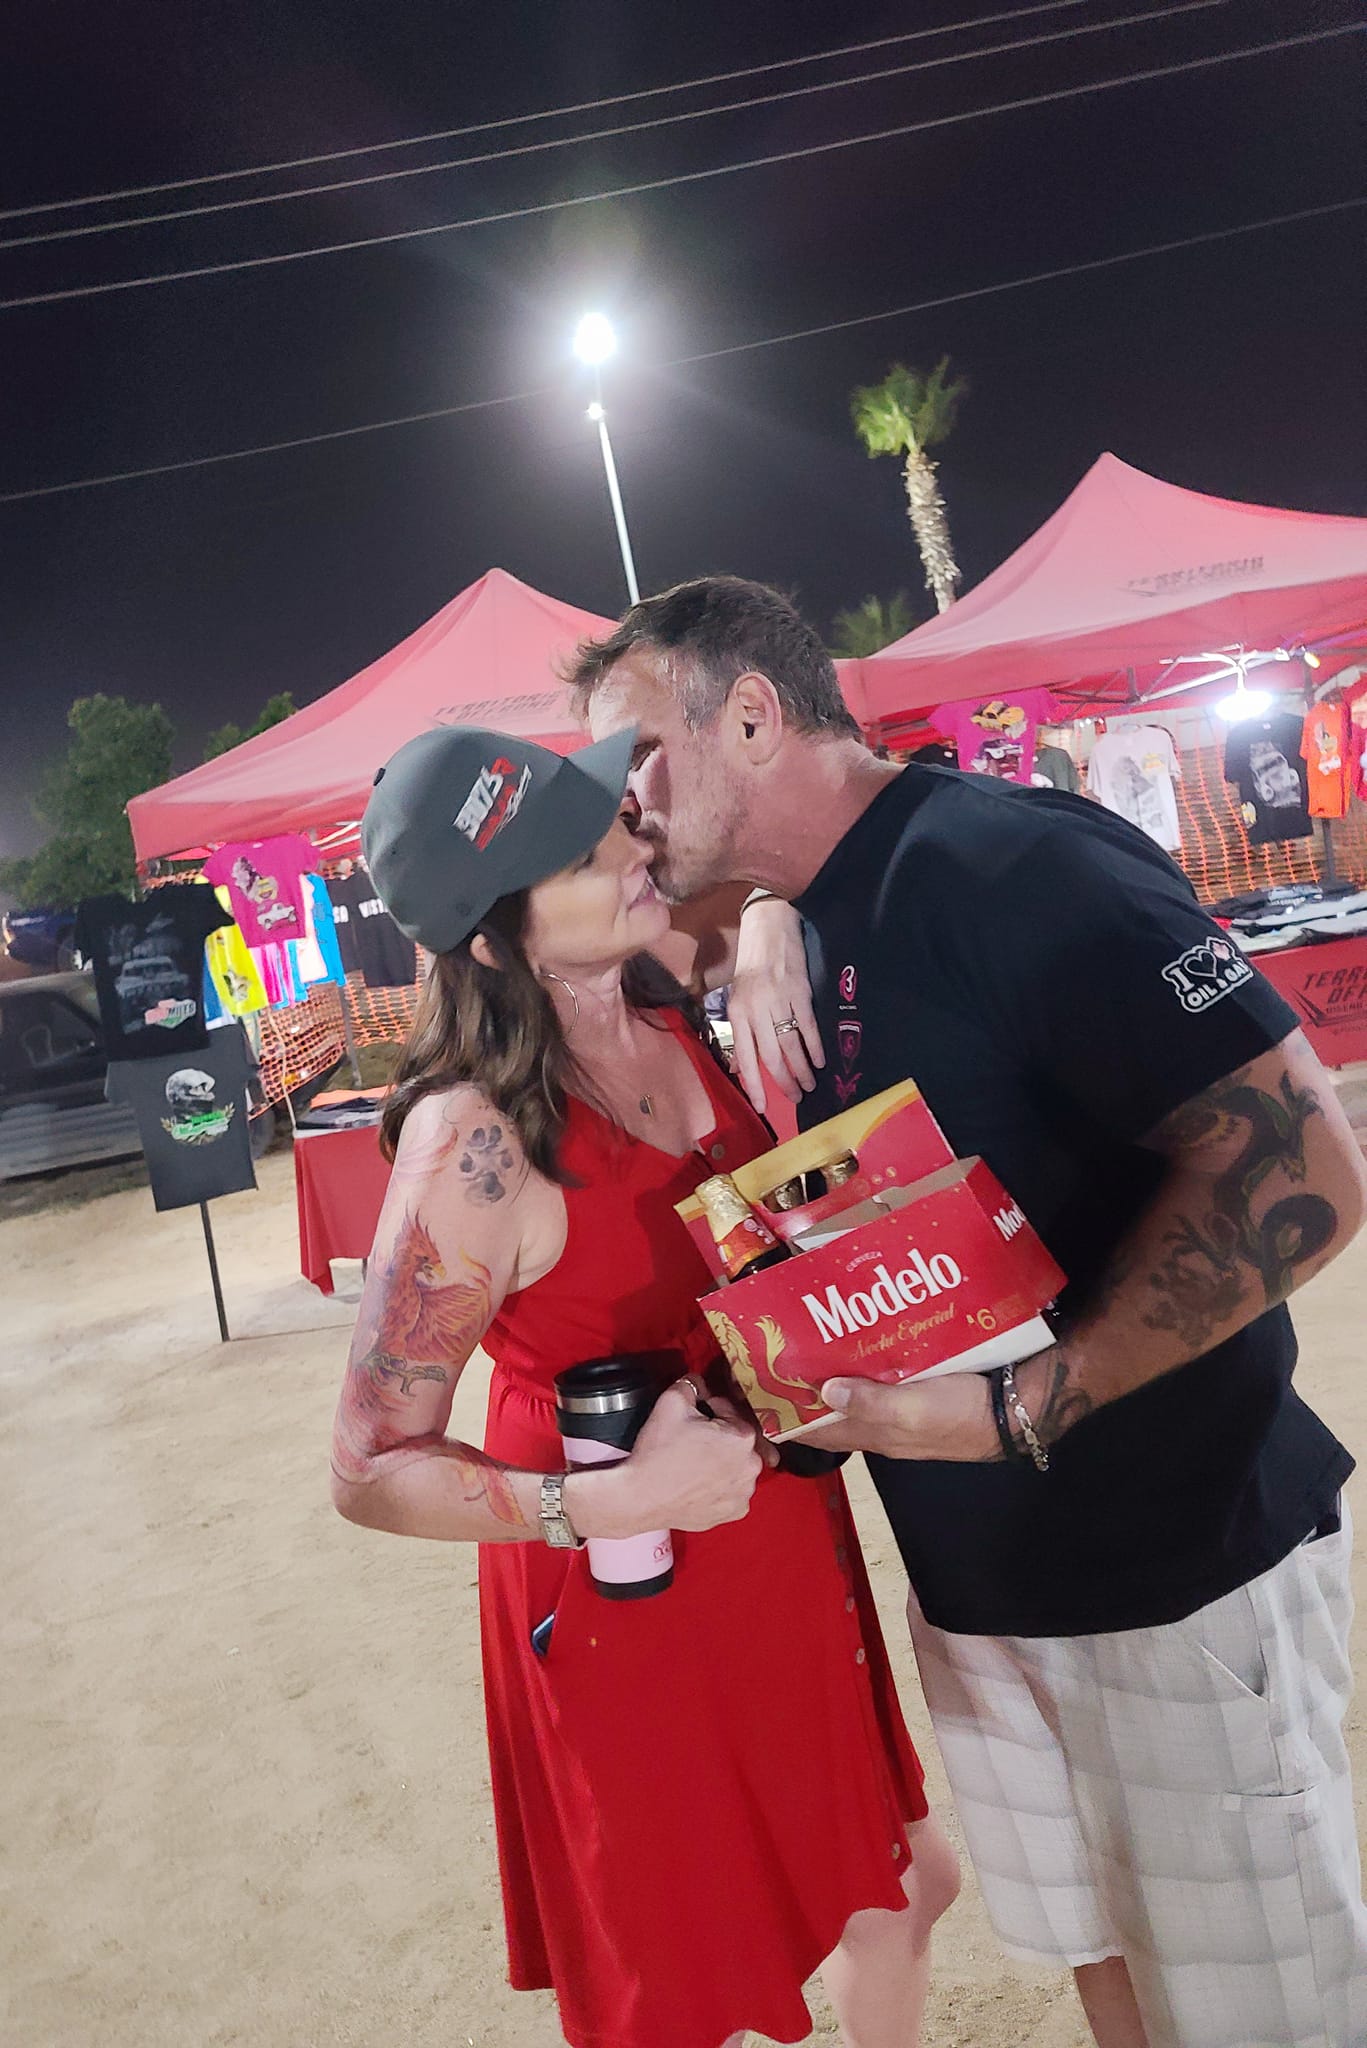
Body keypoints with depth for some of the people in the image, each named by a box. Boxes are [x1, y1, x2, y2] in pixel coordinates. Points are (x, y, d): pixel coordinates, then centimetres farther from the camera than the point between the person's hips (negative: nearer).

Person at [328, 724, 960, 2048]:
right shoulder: (474, 1142, -26)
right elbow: (370, 1470, -19)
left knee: (900, 1891, 26)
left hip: (786, 1547, 7)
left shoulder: (676, 1023, -8)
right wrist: (617, 1502, -29)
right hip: (621, 1597, -6)